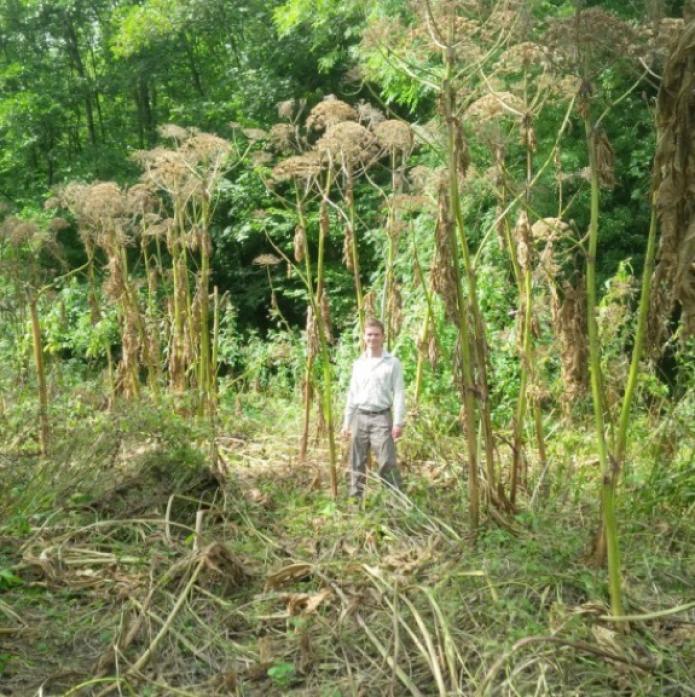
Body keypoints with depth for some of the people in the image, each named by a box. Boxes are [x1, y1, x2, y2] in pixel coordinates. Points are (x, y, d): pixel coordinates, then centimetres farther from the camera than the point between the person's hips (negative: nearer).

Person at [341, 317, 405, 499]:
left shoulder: (393, 363, -1)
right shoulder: (358, 363, 12)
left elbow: (399, 394, -5)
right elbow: (352, 394, 15)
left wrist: (398, 422, -12)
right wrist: (346, 422, 11)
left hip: (382, 417, -4)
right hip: (360, 417, 4)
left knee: (387, 462, -8)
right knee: (357, 463, 8)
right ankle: (355, 499, 16)